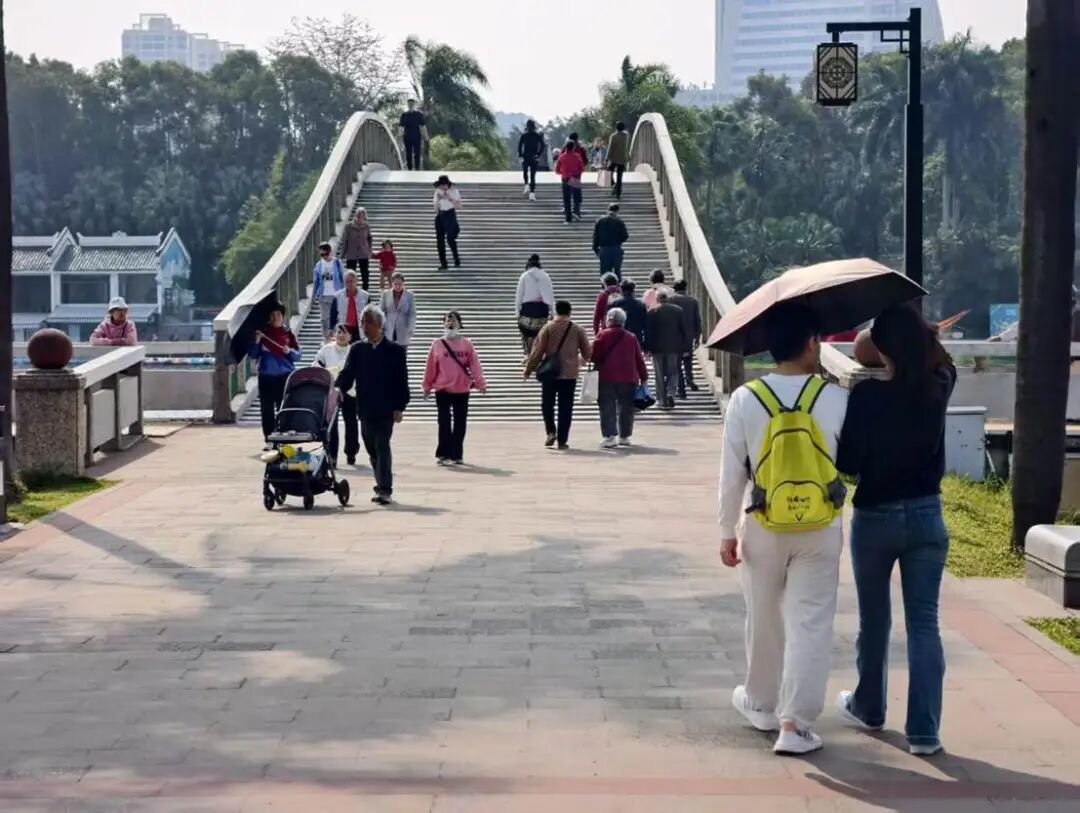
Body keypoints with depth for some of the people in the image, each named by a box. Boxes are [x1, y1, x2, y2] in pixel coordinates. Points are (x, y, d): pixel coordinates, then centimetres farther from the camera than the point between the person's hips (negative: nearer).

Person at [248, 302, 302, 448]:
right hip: (266, 376, 1)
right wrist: (257, 342, -11)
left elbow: (297, 356, 5)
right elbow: (253, 355, 3)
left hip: (284, 376, -1)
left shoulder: (288, 333, 5)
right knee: (267, 409, 2)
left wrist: (290, 351, -14)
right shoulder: (263, 333, 5)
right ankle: (268, 440, 7)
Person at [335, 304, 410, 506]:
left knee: (382, 447, -11)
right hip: (366, 409, 4)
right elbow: (347, 375, 4)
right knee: (372, 450, 8)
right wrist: (337, 389, -15)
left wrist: (400, 407, -8)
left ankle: (385, 490, -11)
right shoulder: (357, 350, 11)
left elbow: (402, 381, -1)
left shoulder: (395, 351, 1)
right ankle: (383, 487, 18)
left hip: (385, 410, -4)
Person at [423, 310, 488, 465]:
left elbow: (474, 365, -6)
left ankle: (456, 454, 16)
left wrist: (480, 383, -17)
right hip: (442, 390, -1)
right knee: (444, 423, -2)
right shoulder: (437, 344, -1)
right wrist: (427, 386, 6)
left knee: (460, 423, 7)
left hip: (462, 390, 1)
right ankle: (443, 454, 0)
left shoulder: (467, 344, 0)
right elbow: (431, 367, 3)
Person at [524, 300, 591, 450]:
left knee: (547, 404, 14)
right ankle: (562, 441, 3)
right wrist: (581, 362, 30)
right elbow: (588, 352, 8)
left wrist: (529, 369, 2)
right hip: (570, 375, 1)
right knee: (565, 408, 5)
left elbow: (537, 351, -7)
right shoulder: (577, 330, 0)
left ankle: (551, 431, -1)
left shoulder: (548, 328, -5)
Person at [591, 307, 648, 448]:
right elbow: (639, 359, 5)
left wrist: (596, 364, 13)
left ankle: (610, 436, -11)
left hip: (606, 378, -3)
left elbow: (594, 355, -9)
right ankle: (624, 436, 18)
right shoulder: (631, 337, 4)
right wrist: (644, 377, 12)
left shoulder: (603, 335, -5)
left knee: (607, 409, -1)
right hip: (628, 378, 3)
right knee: (626, 408, 13)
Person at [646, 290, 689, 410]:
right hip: (674, 347, 1)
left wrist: (648, 347, 1)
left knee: (660, 375, 6)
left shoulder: (652, 312, -6)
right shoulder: (678, 310, 0)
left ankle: (662, 401, 7)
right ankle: (670, 394, -9)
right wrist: (684, 346, 8)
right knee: (673, 373, 13)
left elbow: (649, 331, -6)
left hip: (658, 347, -1)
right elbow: (683, 329, 2)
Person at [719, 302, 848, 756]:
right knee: (810, 624, 3)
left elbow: (732, 474, -6)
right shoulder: (836, 399, -10)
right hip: (819, 528, -1)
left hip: (763, 526, 1)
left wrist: (728, 531, 1)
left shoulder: (744, 399, -9)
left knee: (765, 620, 18)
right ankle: (795, 723, 0)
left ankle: (762, 704, 36)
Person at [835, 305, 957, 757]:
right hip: (926, 516, 2)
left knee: (873, 620, 16)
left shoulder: (866, 396, -18)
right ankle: (923, 731, 0)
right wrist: (919, 332, 13)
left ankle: (868, 708, 34)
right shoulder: (938, 390, -6)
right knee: (924, 624, 4)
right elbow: (941, 361, 19)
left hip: (874, 518, -2)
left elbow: (846, 463, -14)